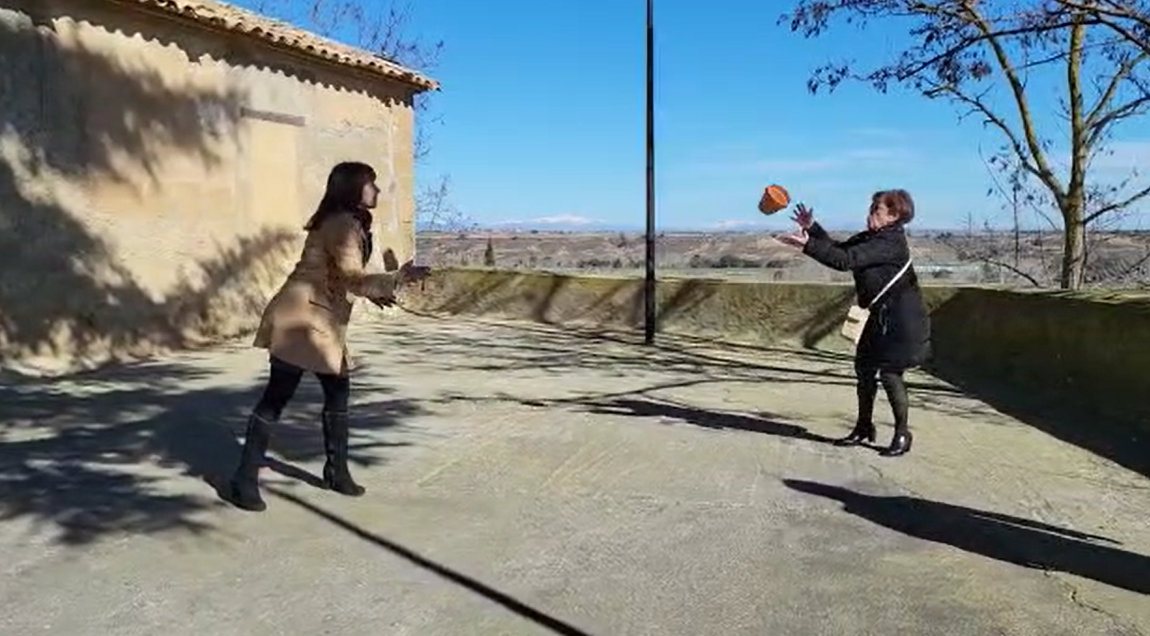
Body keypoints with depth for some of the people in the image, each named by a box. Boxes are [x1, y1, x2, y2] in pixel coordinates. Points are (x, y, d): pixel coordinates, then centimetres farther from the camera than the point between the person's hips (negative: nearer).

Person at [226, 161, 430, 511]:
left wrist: (372, 292, 14)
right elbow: (353, 278, -24)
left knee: (338, 391, 12)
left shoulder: (347, 223, 16)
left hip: (322, 322, 10)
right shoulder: (342, 224, -15)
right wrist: (397, 278, -22)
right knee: (277, 396, -5)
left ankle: (336, 471, 23)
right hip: (301, 320, -10)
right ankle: (244, 479, 4)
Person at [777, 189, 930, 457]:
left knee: (890, 373, -6)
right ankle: (864, 427, 25)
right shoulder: (869, 238, 8)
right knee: (864, 366, 12)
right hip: (881, 316, 10)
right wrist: (812, 228, 3)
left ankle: (902, 434, 9)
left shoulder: (890, 243, -21)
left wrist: (807, 244, -32)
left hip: (901, 319, -10)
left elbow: (846, 260, -30)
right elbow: (838, 249, 13)